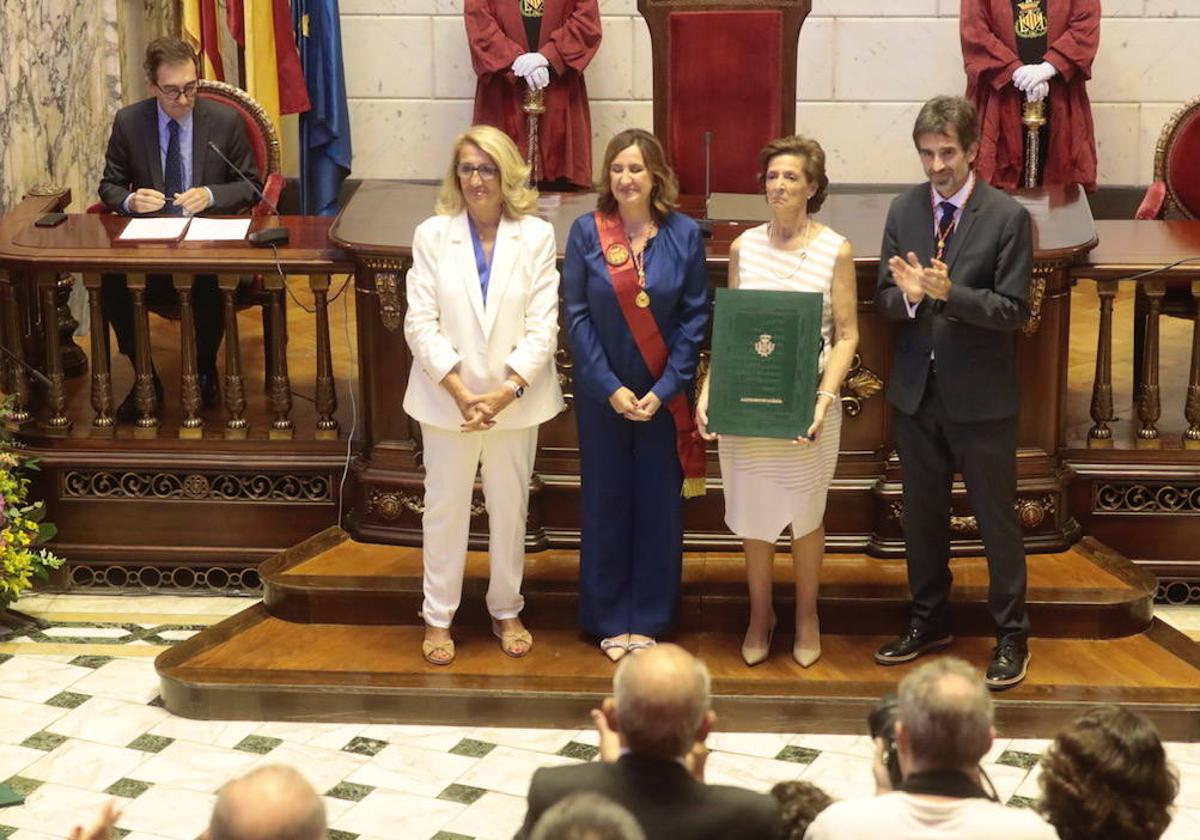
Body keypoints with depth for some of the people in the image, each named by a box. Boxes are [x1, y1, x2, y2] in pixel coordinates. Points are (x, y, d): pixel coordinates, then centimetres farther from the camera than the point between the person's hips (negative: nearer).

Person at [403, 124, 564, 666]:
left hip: (515, 401, 1)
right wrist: (460, 392, -17)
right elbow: (420, 323, -7)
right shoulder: (432, 234, -3)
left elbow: (543, 327, -7)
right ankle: (438, 616, 23)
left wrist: (505, 392, -17)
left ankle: (506, 611, 30)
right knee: (445, 506, 9)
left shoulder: (536, 236, -3)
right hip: (447, 400, 0)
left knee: (510, 508, 13)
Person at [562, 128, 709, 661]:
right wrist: (611, 387, -11)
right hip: (601, 393, 0)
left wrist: (666, 388, -10)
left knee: (659, 504, 7)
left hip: (664, 394, 0)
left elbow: (696, 316, -2)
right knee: (605, 500, 8)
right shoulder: (587, 232, -5)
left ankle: (649, 617, 22)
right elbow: (575, 314, -5)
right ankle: (608, 618, 22)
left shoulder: (684, 235, -4)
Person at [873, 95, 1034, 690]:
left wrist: (949, 291, -27)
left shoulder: (1008, 217, -10)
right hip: (916, 390, 4)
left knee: (997, 519, 6)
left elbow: (1013, 311, -13)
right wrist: (907, 294, -19)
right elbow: (885, 298, 4)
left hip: (980, 395, -4)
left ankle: (1011, 636, 20)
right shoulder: (903, 210, 3)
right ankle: (929, 622, 33)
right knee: (921, 514, 16)